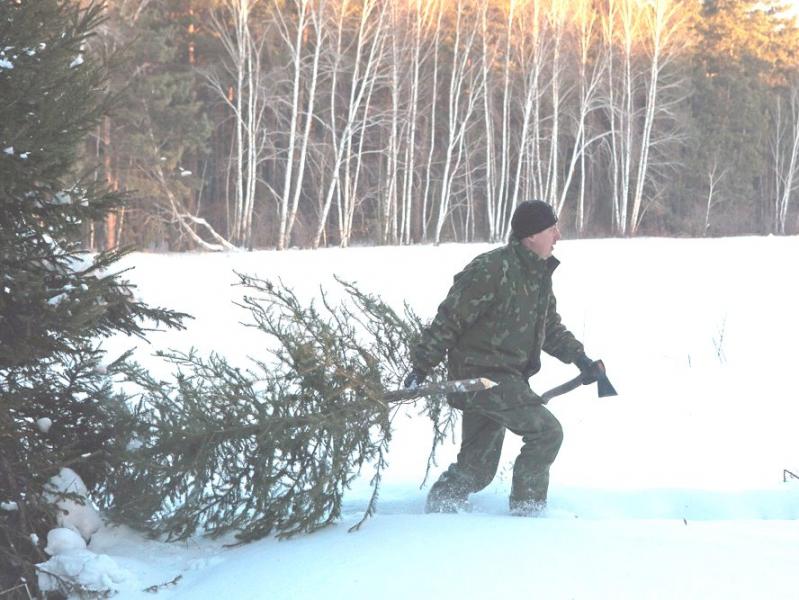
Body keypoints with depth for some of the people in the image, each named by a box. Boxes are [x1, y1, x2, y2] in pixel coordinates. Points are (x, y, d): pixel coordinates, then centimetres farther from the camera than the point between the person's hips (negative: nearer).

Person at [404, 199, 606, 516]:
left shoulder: (540, 274, 9)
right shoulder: (490, 270, -19)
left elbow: (550, 327, 22)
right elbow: (449, 319, -17)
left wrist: (580, 359, 10)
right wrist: (421, 365, -16)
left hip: (509, 377, 9)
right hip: (481, 374, -9)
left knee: (479, 467, 12)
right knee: (547, 431, -15)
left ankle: (437, 511, 27)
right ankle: (526, 509, -4)